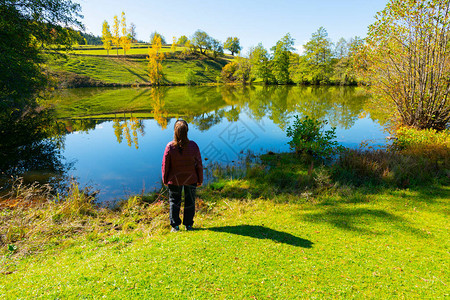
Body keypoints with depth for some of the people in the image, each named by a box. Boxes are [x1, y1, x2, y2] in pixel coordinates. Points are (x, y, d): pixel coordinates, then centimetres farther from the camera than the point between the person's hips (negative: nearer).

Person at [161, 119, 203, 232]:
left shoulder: (170, 146, -18)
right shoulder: (193, 146, -17)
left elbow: (165, 166, -9)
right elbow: (199, 165, -9)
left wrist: (165, 180, 7)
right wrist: (200, 180, 4)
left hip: (174, 180, 0)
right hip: (191, 179, 0)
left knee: (174, 201, 18)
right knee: (190, 202, 17)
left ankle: (175, 225, 26)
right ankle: (188, 225, 27)